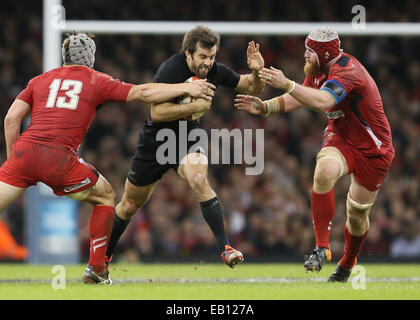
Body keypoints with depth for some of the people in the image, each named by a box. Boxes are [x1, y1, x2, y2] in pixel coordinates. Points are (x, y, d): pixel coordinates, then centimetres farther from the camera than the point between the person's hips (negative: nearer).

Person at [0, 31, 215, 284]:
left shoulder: (40, 81, 22)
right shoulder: (97, 81, 15)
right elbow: (143, 93, 12)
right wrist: (187, 88, 19)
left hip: (24, 150, 2)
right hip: (59, 157, -2)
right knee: (106, 196, 20)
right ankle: (96, 268, 17)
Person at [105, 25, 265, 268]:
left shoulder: (215, 70, -11)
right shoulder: (170, 70, -25)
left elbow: (252, 88, 0)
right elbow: (156, 112, -30)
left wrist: (257, 72, -21)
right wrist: (192, 107, -39)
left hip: (188, 139, 2)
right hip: (155, 143, -2)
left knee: (200, 181, -29)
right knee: (130, 205, 11)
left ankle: (225, 247, -30)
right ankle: (104, 254, 33)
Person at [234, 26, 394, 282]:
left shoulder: (347, 71, -28)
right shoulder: (318, 71, 0)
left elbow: (323, 101, -45)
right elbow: (296, 99, 6)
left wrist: (286, 84, -53)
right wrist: (265, 107, -11)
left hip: (373, 150, -5)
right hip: (341, 139, 5)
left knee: (357, 213, 5)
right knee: (325, 170, -30)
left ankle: (347, 264, 35)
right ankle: (322, 247, -28)